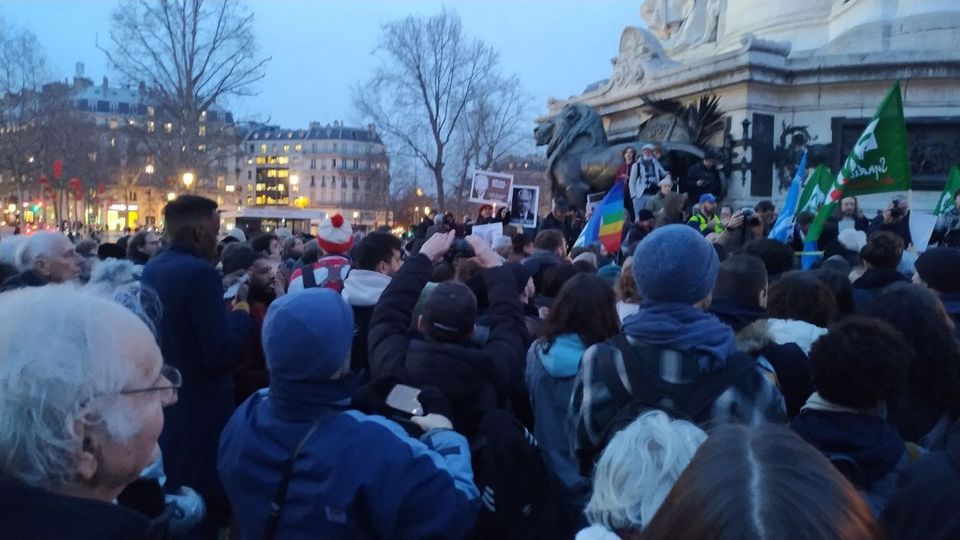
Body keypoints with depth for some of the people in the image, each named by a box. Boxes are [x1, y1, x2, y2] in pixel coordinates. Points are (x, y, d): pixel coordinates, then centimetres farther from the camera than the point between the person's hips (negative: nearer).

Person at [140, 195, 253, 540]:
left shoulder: (152, 268, 5)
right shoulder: (200, 272, -22)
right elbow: (222, 354, -25)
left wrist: (224, 312, 12)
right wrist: (241, 314, -10)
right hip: (199, 407, -9)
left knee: (170, 497, 25)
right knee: (205, 505, 5)